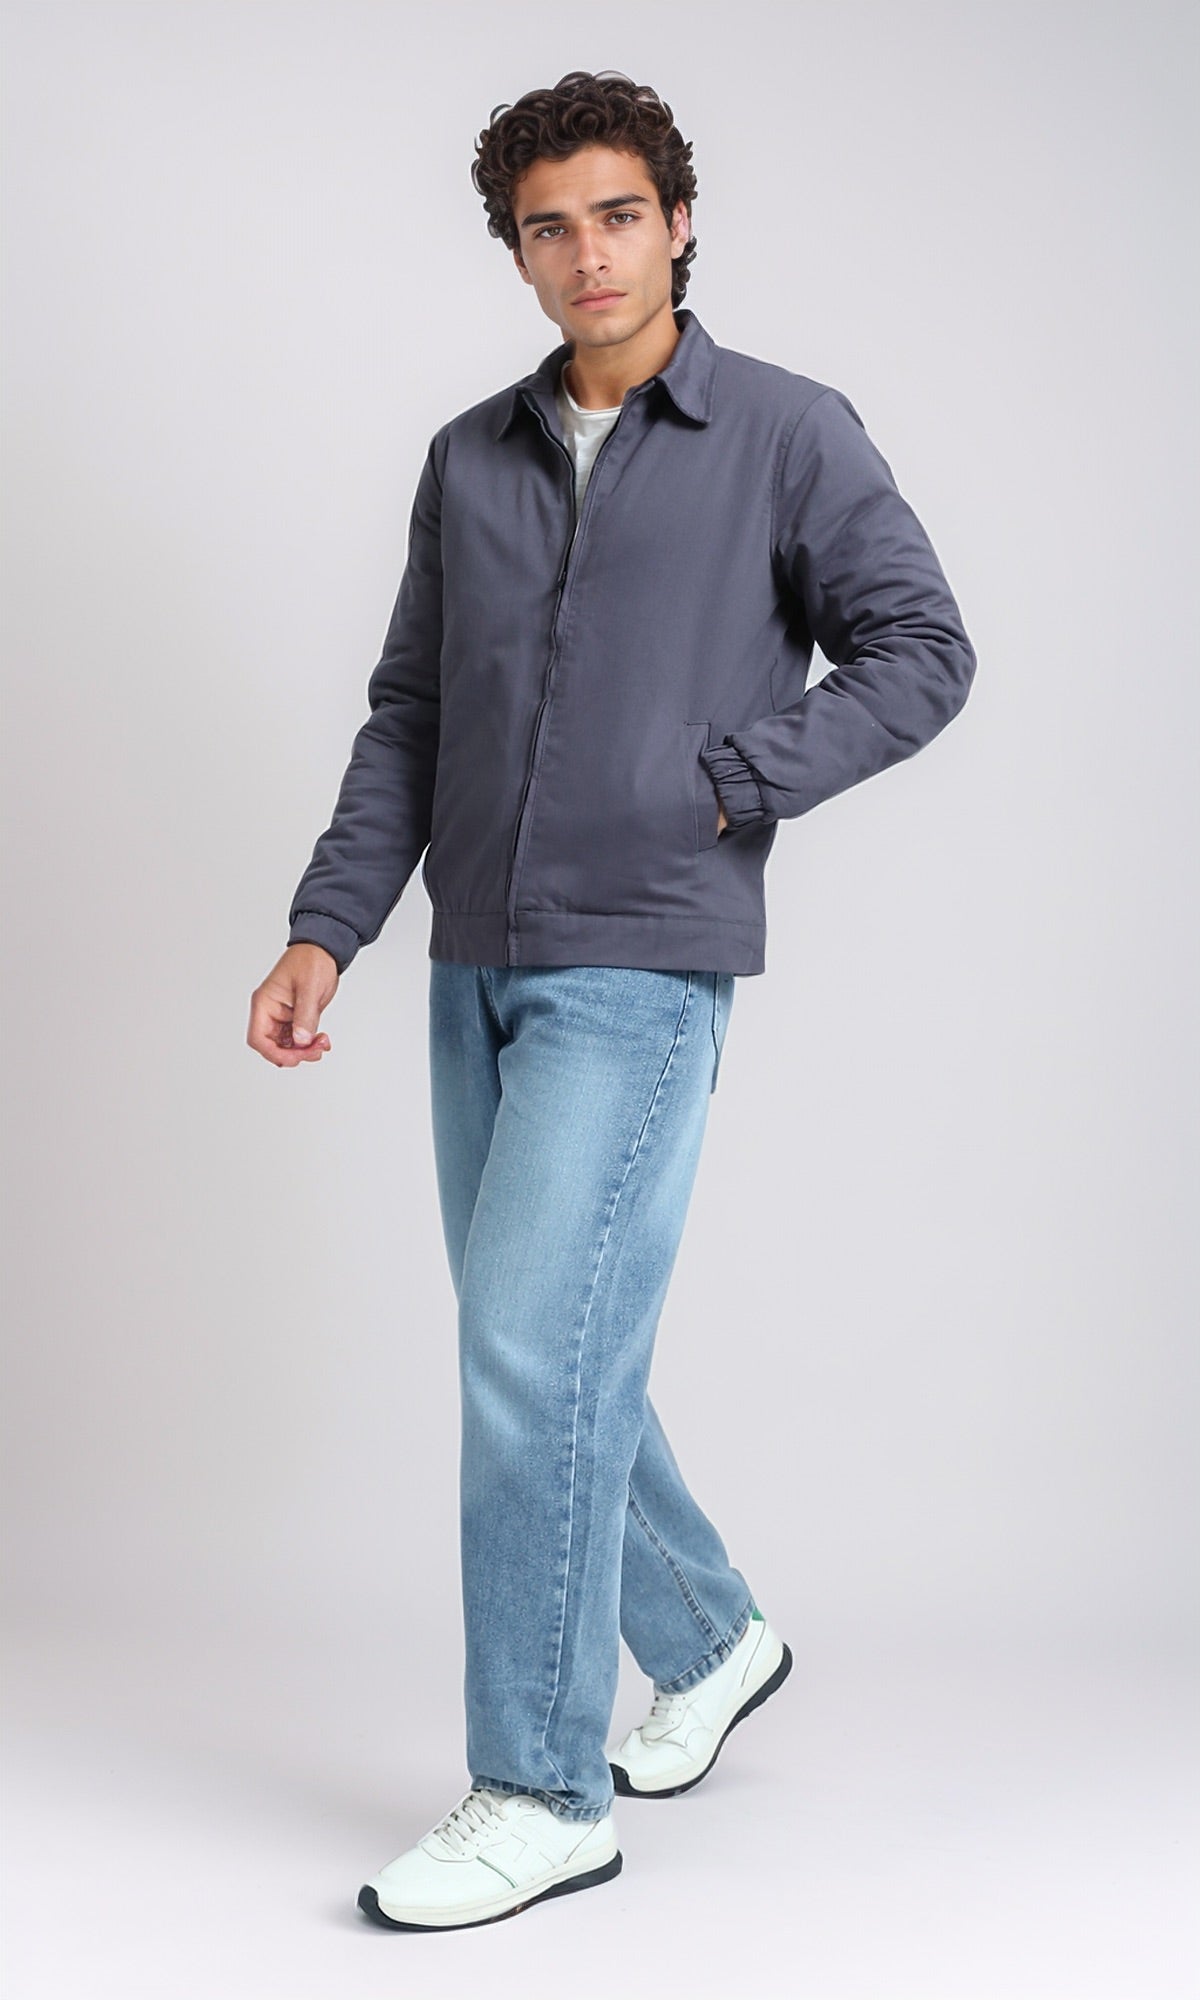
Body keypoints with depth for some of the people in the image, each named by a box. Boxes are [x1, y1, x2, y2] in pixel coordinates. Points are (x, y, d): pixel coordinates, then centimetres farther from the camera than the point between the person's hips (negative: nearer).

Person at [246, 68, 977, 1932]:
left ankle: (540, 1795, 0)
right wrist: (326, 931, 6)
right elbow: (407, 714, 14)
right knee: (550, 1358, 12)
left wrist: (726, 784, -10)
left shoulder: (790, 433, -1)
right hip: (478, 965, 6)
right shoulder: (470, 459, 13)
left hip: (645, 965, -6)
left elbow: (922, 652, -1)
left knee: (533, 1348, -12)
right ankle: (709, 1641, 35)